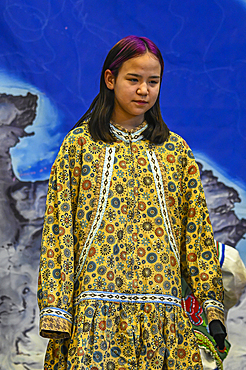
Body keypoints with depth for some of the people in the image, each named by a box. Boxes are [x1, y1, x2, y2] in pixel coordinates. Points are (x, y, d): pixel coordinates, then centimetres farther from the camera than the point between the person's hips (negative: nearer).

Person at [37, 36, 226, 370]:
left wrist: (212, 305, 2)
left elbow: (199, 231, 11)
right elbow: (58, 228, 2)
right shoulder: (80, 144, 7)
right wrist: (55, 311, -7)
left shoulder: (176, 151, 14)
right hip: (96, 312, -2)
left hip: (163, 314, 2)